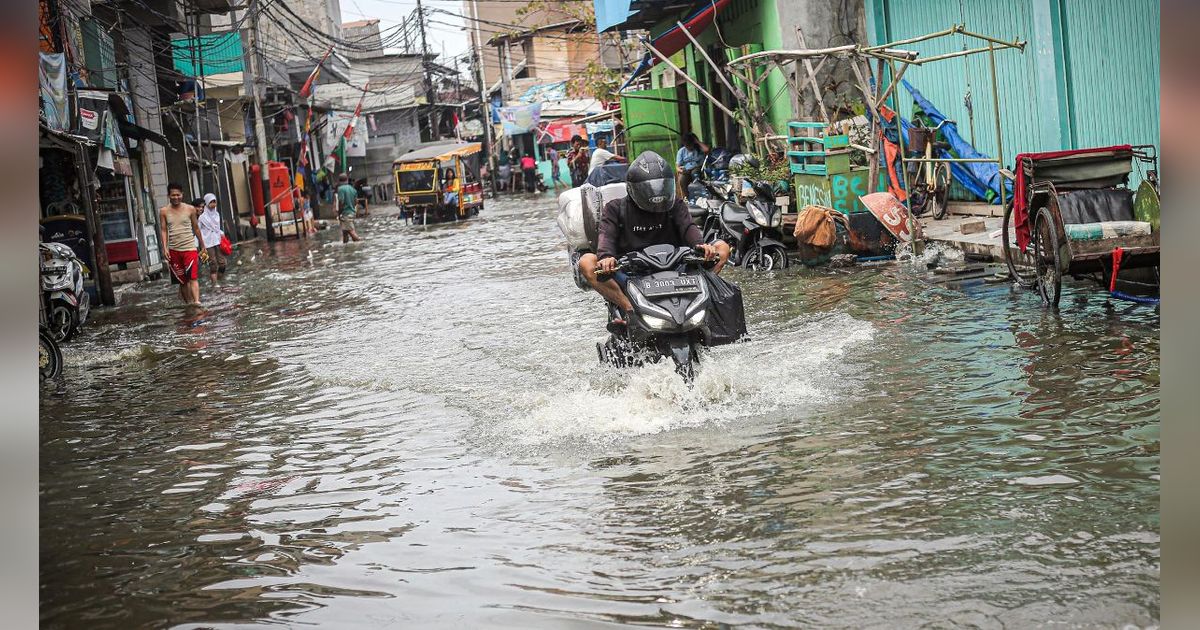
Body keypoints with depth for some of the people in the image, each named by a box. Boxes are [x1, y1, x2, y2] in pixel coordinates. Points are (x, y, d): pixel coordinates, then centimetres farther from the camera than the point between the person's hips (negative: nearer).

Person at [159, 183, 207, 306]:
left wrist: (202, 246, 16)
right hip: (173, 250, 2)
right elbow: (163, 230, 4)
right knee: (182, 279, 8)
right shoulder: (164, 211, 4)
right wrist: (165, 248, -8)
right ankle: (188, 302, 17)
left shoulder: (190, 209, 3)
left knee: (193, 277, -15)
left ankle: (196, 301, -25)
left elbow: (196, 228, 11)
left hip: (190, 248, -2)